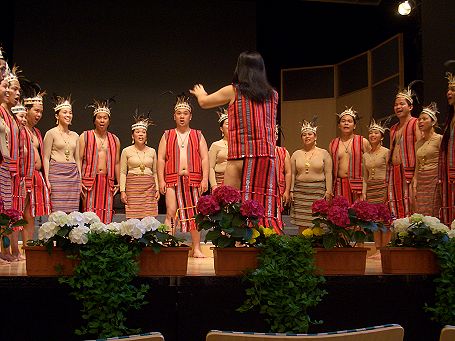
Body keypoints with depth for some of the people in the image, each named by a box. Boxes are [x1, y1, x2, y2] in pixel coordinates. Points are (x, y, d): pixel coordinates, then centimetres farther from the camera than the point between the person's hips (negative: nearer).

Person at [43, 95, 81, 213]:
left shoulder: (75, 136, 16)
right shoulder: (51, 133, 2)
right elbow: (46, 158, -1)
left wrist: (80, 179, 13)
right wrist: (47, 180, -10)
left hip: (73, 174, 5)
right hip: (57, 173, -5)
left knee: (72, 211, -1)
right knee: (58, 210, -10)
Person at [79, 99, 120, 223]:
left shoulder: (114, 140, 15)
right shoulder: (85, 136, 6)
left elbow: (116, 163, 17)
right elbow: (79, 160, 2)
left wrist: (119, 184, 12)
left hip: (107, 183, 3)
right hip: (89, 181, -3)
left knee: (106, 216, -1)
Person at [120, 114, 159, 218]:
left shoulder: (152, 151, 12)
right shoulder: (126, 151, 6)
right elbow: (122, 173, 6)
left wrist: (157, 189, 8)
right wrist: (122, 191, -2)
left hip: (149, 187, 2)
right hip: (133, 186, -2)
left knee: (149, 219, -6)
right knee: (133, 218, -8)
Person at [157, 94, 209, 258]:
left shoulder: (198, 136, 13)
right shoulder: (167, 136, 12)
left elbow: (205, 158, 7)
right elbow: (161, 159, 6)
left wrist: (205, 179, -5)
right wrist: (161, 180, -4)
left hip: (193, 180, 1)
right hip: (173, 179, -1)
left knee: (194, 214, 2)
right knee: (171, 212, -12)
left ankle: (196, 249, 7)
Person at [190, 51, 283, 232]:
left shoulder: (233, 91, 2)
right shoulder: (272, 95, 12)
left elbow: (203, 103, 17)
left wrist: (200, 93, 43)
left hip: (241, 157, -4)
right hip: (268, 157, 4)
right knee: (266, 210, 5)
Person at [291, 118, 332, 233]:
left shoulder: (324, 153, 5)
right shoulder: (296, 154, 11)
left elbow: (328, 173, 2)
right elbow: (292, 174, 12)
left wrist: (328, 190, -5)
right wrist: (291, 191, 5)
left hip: (318, 191, -2)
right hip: (300, 191, 2)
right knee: (302, 224, 1)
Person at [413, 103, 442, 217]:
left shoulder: (439, 139, -3)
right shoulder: (418, 143, 16)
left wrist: (442, 180, -15)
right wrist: (414, 185, 9)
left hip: (434, 181, -6)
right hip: (421, 183, 6)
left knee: (434, 215, -8)